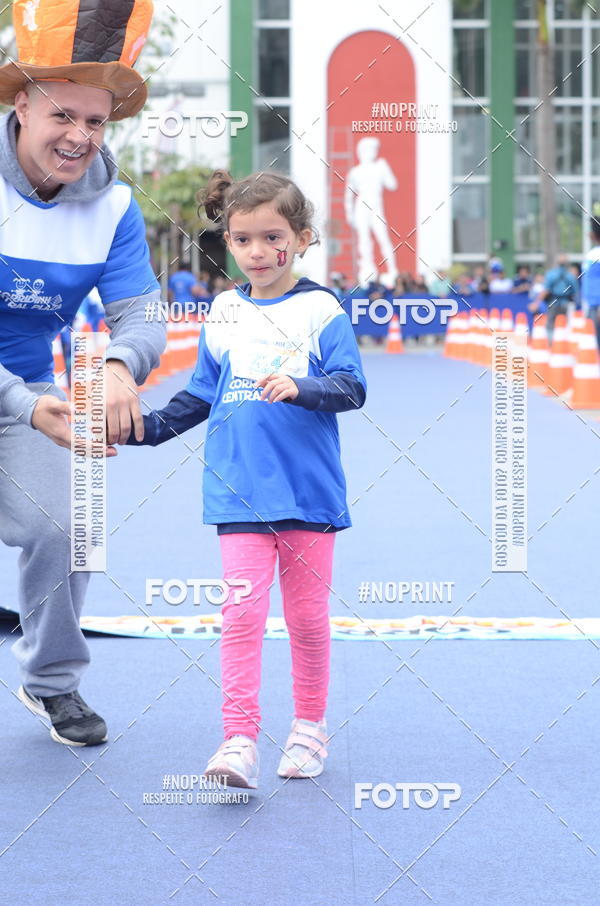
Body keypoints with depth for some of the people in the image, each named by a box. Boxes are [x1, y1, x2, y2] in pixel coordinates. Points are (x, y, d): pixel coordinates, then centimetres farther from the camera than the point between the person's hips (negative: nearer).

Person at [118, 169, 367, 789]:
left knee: (306, 616, 8)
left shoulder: (321, 311, -2)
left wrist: (298, 387, -25)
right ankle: (240, 743, -11)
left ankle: (309, 730, 24)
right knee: (241, 612, -9)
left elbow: (351, 387, -9)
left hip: (309, 490, -2)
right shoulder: (222, 314, 9)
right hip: (239, 493, 2)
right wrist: (142, 429, 11)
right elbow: (199, 398, 18)